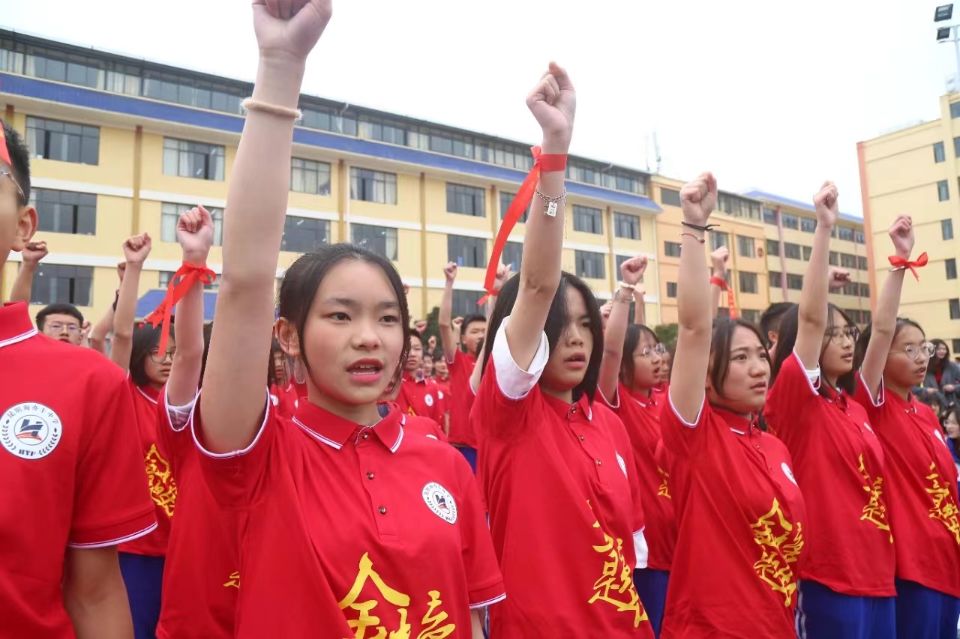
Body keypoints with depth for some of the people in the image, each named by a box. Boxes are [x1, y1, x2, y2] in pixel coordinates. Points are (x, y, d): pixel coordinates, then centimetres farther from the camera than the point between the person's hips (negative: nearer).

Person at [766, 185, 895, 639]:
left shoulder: (854, 405, 9)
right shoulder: (794, 402, -11)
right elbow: (810, 317, -21)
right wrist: (824, 228, -22)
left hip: (877, 573, 8)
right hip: (829, 579, -7)